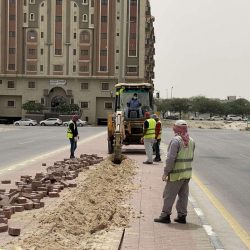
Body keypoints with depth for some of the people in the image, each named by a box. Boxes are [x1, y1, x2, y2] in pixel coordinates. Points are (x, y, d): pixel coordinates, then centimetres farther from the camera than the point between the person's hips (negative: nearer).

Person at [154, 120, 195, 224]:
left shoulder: (176, 140, -16)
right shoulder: (191, 141, 8)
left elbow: (170, 158, -19)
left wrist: (166, 172, -14)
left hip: (176, 173, -7)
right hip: (187, 173, 7)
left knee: (169, 195, 1)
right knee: (183, 195, 12)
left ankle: (165, 216, 6)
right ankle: (182, 216, 17)